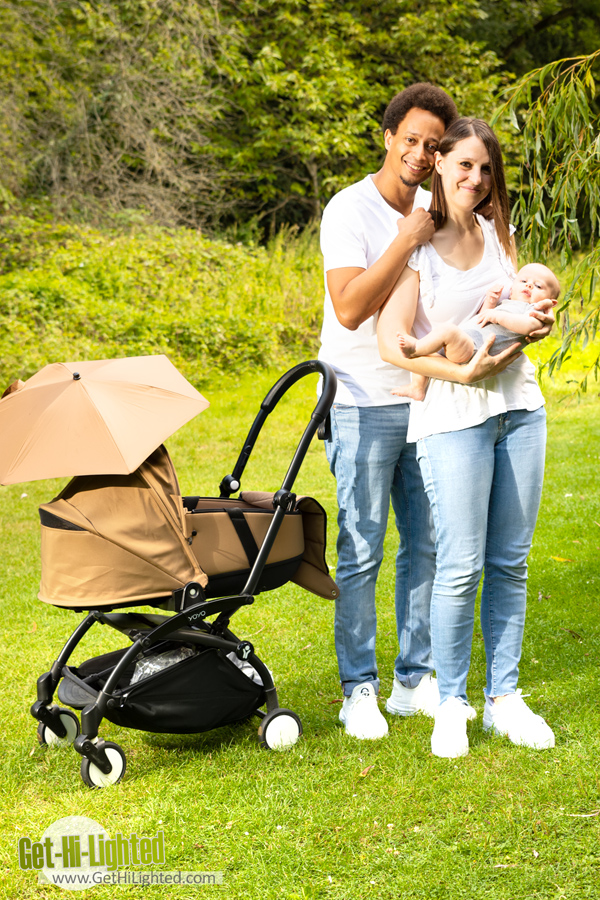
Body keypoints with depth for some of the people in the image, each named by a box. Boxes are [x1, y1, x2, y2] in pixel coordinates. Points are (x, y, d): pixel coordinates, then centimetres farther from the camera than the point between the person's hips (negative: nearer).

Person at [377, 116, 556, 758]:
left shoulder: (496, 235, 11)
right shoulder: (414, 243, -7)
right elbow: (392, 343, -14)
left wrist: (535, 318, -1)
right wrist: (463, 371, -22)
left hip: (519, 404, 6)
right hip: (451, 414, -6)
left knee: (510, 561, 8)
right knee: (461, 566, -6)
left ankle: (503, 697, 18)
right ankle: (451, 704, 9)